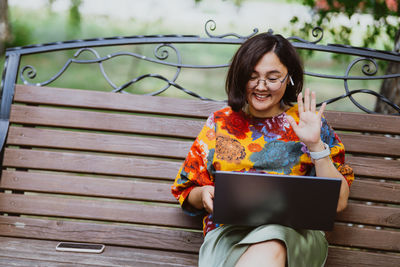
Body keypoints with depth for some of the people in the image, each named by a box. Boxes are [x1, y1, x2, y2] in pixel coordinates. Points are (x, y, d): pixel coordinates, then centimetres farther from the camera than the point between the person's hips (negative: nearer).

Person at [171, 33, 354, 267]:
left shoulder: (307, 123, 15)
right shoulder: (220, 123, 18)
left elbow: (338, 202, 7)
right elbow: (187, 192, 21)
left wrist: (316, 145, -3)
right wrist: (204, 194, -3)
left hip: (297, 232, 0)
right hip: (228, 229, 0)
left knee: (270, 247, -38)